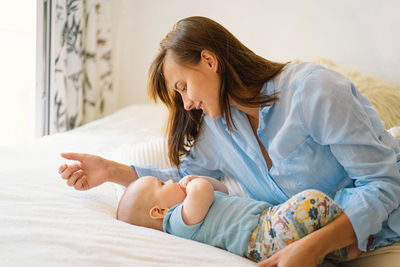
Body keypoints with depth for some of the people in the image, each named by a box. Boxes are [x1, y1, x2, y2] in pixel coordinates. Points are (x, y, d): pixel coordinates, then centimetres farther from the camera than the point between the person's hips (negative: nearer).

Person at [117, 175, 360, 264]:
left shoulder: (190, 216, 26)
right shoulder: (179, 219, -8)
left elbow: (221, 189, 38)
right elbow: (202, 191, -28)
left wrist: (196, 178, 20)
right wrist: (195, 184, -3)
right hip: (262, 235, -12)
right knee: (312, 202, -24)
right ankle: (350, 248, -9)